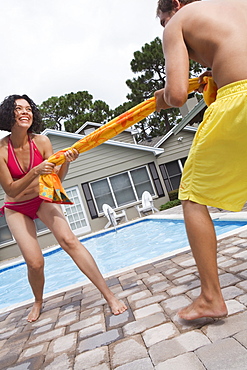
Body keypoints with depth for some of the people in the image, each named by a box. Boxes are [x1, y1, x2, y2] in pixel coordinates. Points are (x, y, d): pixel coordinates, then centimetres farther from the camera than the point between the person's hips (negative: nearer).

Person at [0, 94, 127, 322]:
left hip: (43, 199, 1)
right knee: (35, 263, -9)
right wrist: (35, 172, -33)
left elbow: (57, 179, -11)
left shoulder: (41, 141, -14)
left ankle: (109, 295, -17)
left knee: (68, 240, -21)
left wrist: (66, 162, -31)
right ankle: (38, 303, 25)